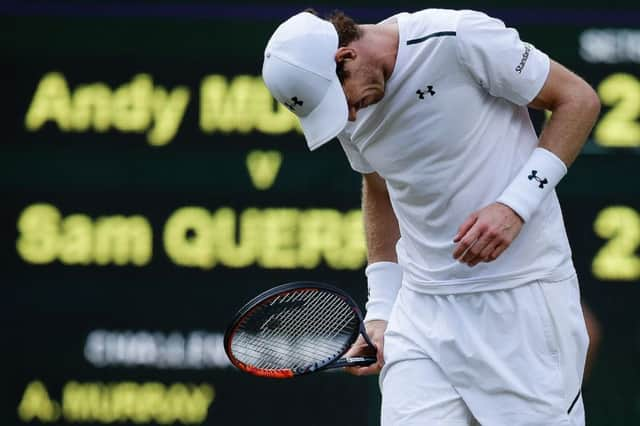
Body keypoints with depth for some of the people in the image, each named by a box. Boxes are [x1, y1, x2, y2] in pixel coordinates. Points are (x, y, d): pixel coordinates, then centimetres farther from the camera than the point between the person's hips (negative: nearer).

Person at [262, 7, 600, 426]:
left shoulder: (461, 39, -15)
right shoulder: (347, 106, 3)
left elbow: (580, 100, -7)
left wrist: (515, 205, -16)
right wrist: (380, 312, 14)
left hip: (523, 292, -5)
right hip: (424, 306, 5)